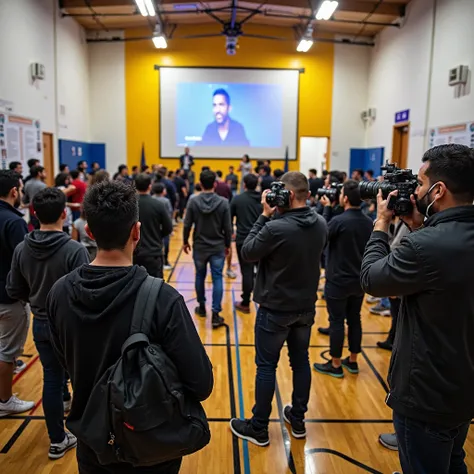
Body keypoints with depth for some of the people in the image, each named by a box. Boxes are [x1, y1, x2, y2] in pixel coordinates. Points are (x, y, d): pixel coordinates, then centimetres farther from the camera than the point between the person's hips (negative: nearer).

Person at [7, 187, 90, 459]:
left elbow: (14, 291, 1)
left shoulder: (22, 249, -8)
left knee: (51, 378, 16)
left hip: (41, 325, 4)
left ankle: (58, 441, 31)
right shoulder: (75, 250, -25)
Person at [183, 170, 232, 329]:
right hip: (218, 247, -1)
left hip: (199, 247, 1)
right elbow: (228, 227, -6)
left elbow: (187, 225, -4)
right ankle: (216, 314, 0)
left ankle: (202, 307, 31)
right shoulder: (223, 202, -10)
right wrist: (227, 245, 8)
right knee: (217, 278, 3)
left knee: (200, 276, 17)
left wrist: (185, 241, 12)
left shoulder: (193, 201, -8)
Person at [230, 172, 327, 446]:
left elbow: (247, 253, -12)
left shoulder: (276, 228, -25)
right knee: (301, 362, 17)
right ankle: (298, 421, 32)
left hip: (276, 309, -6)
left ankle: (259, 429, 19)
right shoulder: (321, 224, -3)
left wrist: (264, 216, -11)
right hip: (306, 307, 6)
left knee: (266, 366, 6)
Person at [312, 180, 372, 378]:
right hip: (359, 280, 7)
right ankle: (352, 361, 27)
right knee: (354, 319, 15)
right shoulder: (369, 222, 1)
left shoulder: (339, 221, -20)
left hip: (338, 281, -6)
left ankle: (335, 365, 14)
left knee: (336, 322, 4)